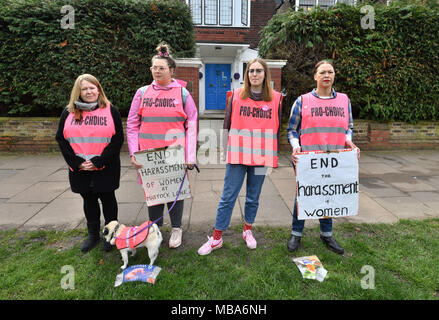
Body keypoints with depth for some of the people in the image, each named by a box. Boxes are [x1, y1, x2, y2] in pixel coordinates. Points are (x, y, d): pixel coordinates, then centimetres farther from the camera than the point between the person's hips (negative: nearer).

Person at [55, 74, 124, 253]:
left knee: (107, 198, 9)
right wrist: (76, 162, -8)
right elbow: (61, 139, 5)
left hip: (105, 168, -3)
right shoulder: (68, 112, 5)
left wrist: (98, 162, -14)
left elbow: (118, 139, -8)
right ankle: (93, 234, 31)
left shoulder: (110, 110, -3)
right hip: (80, 170, 3)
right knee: (88, 200, 14)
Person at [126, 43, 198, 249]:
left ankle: (176, 229, 26)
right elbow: (132, 125, 8)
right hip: (148, 155, 2)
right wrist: (133, 153, -1)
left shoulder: (182, 93, 2)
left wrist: (190, 156, -6)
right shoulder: (142, 93, 7)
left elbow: (191, 126, 0)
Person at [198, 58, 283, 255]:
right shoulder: (236, 96, 4)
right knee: (228, 197, 2)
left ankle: (248, 230, 34)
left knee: (253, 198, 14)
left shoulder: (275, 98, 5)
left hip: (261, 157, 1)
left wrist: (274, 157, 8)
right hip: (238, 155, -1)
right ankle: (216, 237, 14)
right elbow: (227, 124, 7)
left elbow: (277, 128, 8)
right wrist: (225, 150, 6)